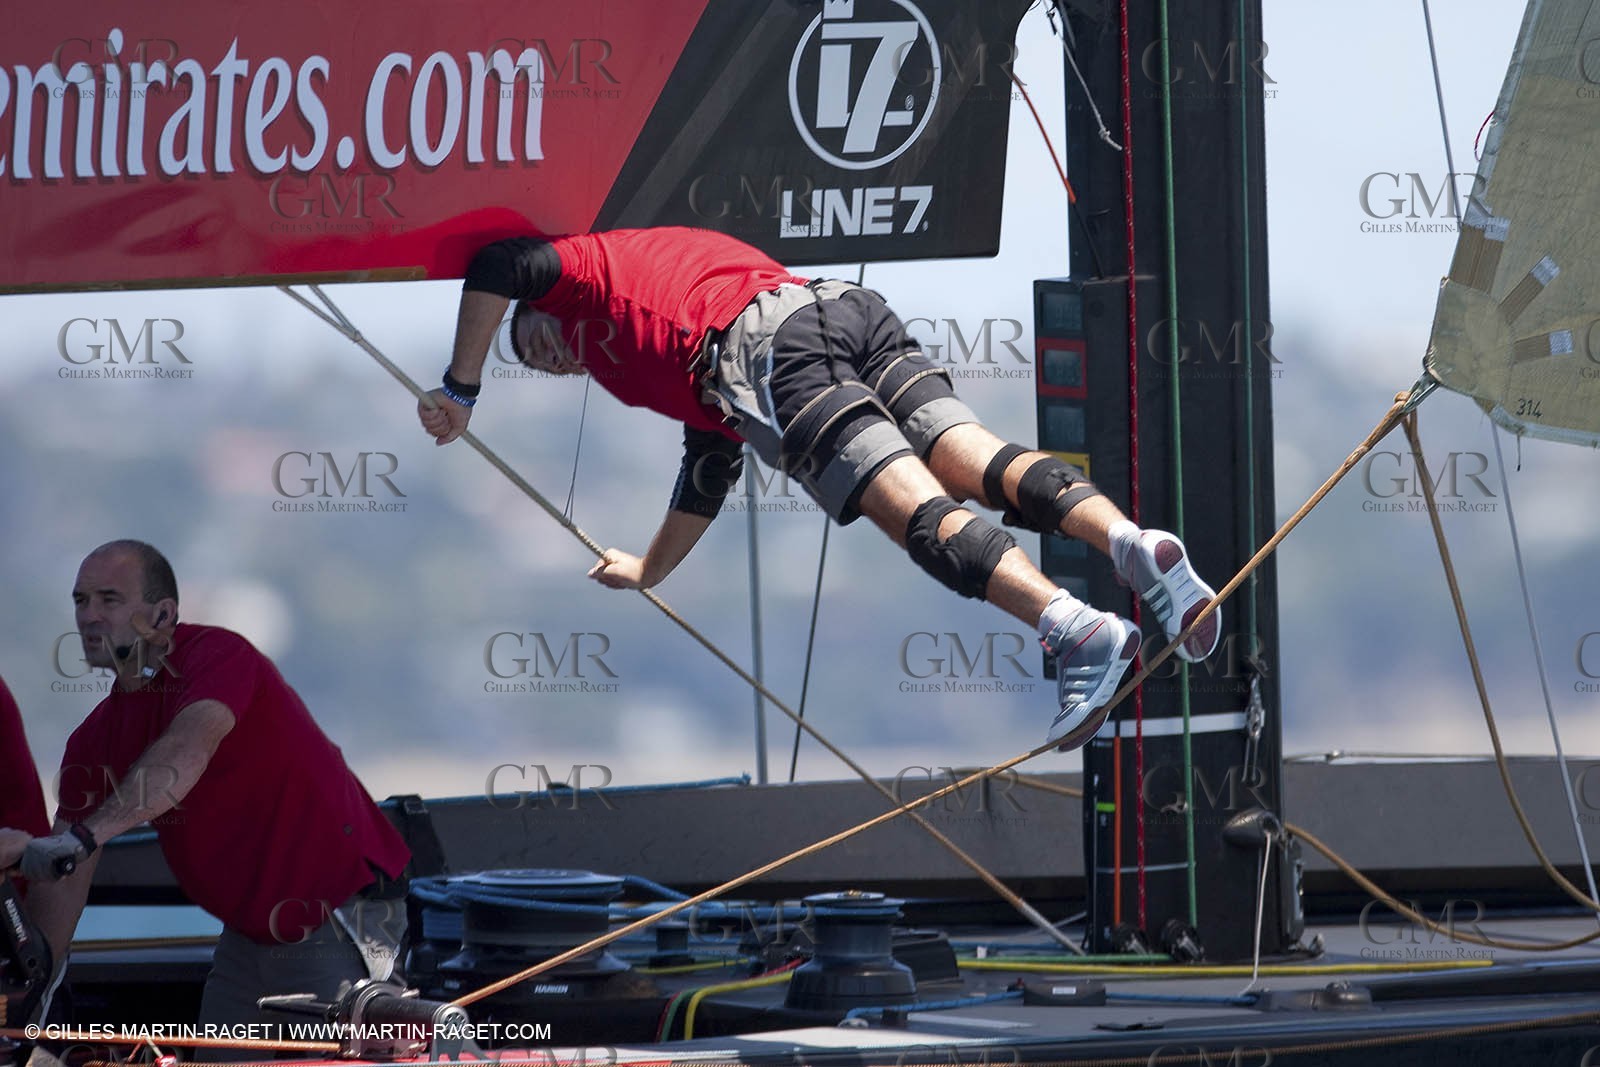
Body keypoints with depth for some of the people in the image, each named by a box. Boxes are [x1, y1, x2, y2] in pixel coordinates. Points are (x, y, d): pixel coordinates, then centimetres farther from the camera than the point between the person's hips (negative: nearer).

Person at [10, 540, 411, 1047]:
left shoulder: (218, 654, -16)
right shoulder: (96, 740, 6)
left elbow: (188, 750, -36)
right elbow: (64, 882, 6)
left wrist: (84, 835, -47)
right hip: (247, 939, 7)